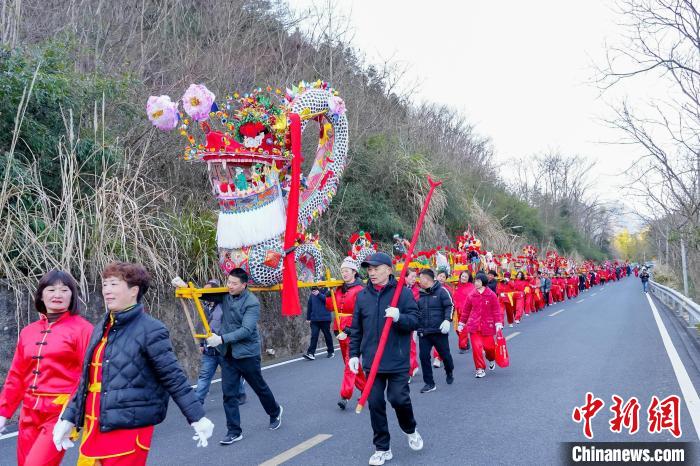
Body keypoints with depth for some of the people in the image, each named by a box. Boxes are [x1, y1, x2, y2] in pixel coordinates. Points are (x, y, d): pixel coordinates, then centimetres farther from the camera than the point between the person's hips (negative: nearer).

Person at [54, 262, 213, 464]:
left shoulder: (150, 330, -12)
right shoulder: (101, 328, 10)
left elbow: (174, 378, -10)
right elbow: (87, 379, 17)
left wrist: (197, 418, -10)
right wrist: (69, 418, 15)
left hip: (129, 430, -7)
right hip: (94, 429, 7)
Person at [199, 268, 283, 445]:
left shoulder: (252, 303, -18)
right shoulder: (225, 296, -1)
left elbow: (246, 330, -25)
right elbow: (204, 295, 1)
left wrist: (221, 339, -31)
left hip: (247, 353, -4)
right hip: (227, 353, 4)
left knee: (259, 387, 15)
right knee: (229, 393, 1)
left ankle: (275, 411, 42)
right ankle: (234, 431, 12)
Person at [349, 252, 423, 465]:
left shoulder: (403, 292, -6)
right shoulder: (362, 296, 5)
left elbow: (415, 321, -7)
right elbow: (356, 329, 11)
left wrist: (399, 317, -26)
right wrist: (354, 354, 7)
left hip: (397, 360, -3)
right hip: (372, 360, 3)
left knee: (399, 398, -3)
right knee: (375, 403, 5)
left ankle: (410, 430, 31)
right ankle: (382, 448, 21)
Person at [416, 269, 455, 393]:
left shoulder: (441, 291, -6)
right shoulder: (420, 294, 10)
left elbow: (450, 306, -9)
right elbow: (416, 311, 21)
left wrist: (447, 320, -22)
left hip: (439, 331, -4)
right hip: (423, 332, 4)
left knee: (445, 355, 9)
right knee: (424, 357, -2)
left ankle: (450, 372, 40)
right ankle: (429, 383, 9)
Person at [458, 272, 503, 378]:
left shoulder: (491, 295, -5)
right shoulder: (472, 295, 2)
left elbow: (496, 310, -2)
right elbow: (466, 310, 11)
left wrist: (498, 323, -9)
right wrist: (462, 323, 15)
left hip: (487, 325, -2)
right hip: (474, 325, 2)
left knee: (488, 346, 0)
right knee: (476, 347, -4)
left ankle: (491, 359, 37)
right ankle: (480, 369, 9)